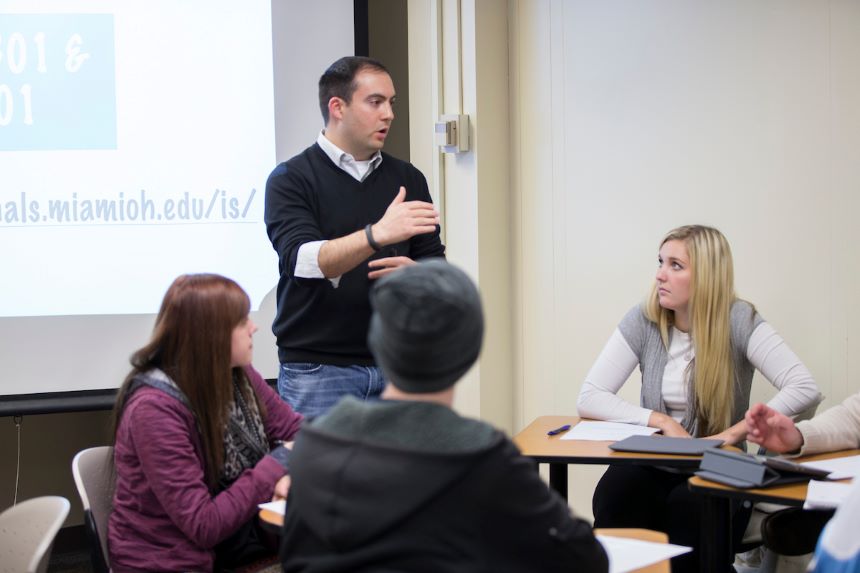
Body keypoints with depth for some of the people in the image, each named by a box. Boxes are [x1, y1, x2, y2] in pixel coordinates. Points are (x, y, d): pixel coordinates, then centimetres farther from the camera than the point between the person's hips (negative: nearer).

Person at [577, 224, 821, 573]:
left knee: (688, 505, -36)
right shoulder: (643, 321, -2)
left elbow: (805, 389, -19)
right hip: (654, 465, 2)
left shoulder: (738, 321, -9)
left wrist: (734, 433, -26)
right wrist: (661, 421, -16)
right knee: (615, 489, -31)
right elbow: (589, 398, -4)